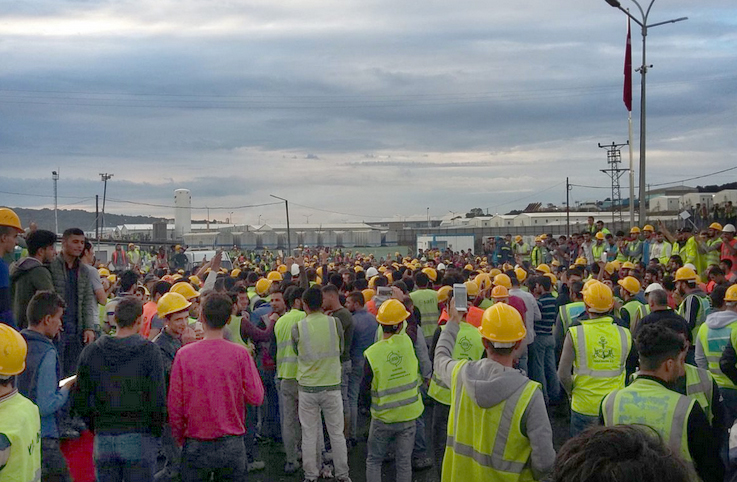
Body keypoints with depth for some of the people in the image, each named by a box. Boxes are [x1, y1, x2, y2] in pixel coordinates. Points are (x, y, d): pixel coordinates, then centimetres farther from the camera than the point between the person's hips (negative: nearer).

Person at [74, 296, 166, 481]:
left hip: (103, 440, 3)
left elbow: (80, 401, 6)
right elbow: (158, 399, -11)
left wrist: (96, 428, 16)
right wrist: (156, 432, 2)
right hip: (139, 438, -3)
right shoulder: (149, 351, -9)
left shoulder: (90, 352, 3)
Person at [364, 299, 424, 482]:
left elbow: (366, 386, -7)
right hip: (408, 415, 2)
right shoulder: (407, 342, -14)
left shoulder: (371, 354, -18)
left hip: (383, 418, -2)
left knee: (373, 461, 15)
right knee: (404, 463, 12)